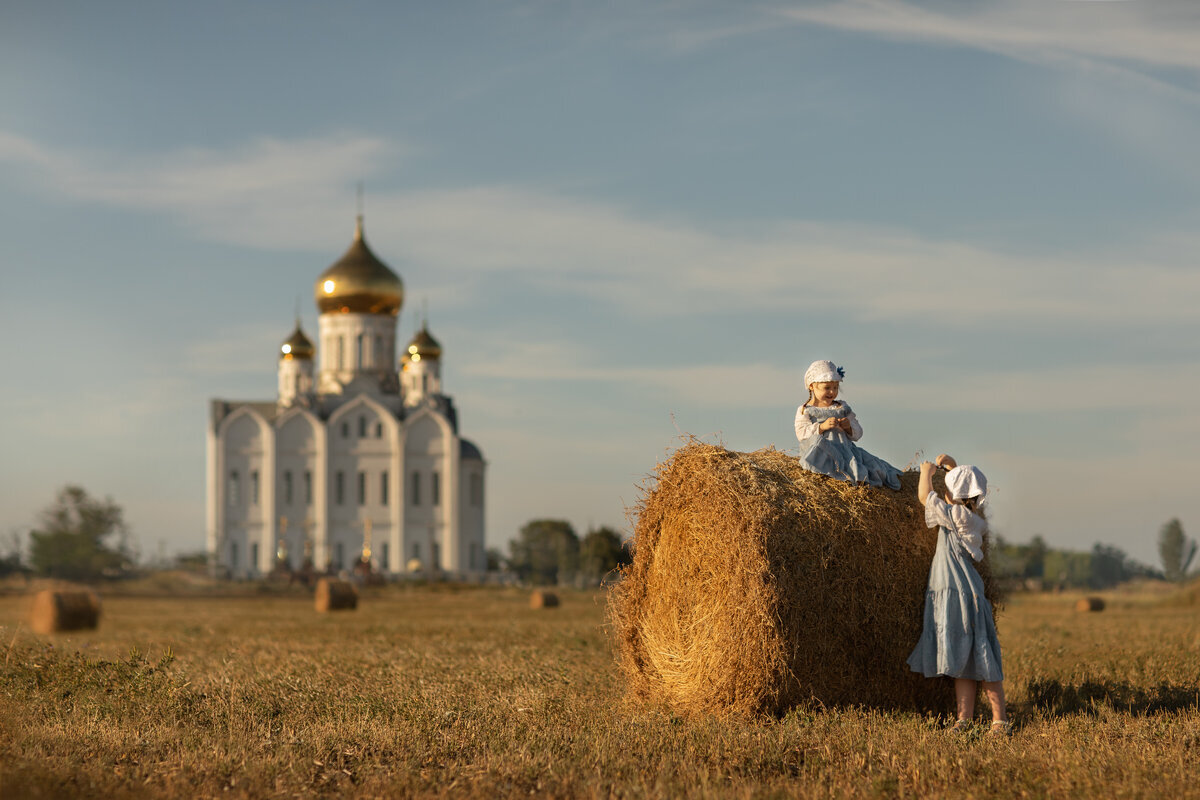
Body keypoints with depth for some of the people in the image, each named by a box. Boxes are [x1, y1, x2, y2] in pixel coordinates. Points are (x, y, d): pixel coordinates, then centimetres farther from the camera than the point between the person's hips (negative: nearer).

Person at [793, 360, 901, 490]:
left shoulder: (842, 408, 20)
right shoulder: (805, 410, 10)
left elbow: (857, 433, 18)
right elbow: (801, 433, -6)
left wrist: (849, 427, -7)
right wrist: (822, 427, -20)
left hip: (845, 447, 4)